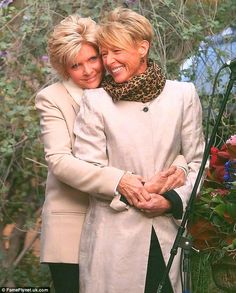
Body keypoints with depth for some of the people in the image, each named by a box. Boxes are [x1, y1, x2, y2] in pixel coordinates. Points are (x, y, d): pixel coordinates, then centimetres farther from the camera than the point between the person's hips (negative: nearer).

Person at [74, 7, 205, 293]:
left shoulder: (183, 95, 5)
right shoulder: (95, 101, 0)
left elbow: (196, 161, 7)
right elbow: (88, 168, -2)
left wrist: (173, 200, -8)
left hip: (166, 233, 2)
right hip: (114, 233, -2)